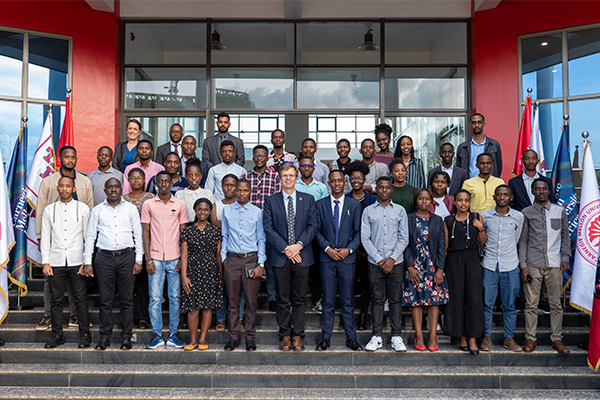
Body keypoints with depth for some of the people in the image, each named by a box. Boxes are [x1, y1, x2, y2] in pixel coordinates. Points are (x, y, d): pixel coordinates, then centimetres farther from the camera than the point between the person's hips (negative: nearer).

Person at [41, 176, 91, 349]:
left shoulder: (83, 208, 3)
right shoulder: (49, 210, 9)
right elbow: (45, 237, 9)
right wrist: (45, 262, 2)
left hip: (77, 262, -2)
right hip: (56, 262, 2)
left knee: (81, 300, 0)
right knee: (56, 300, 7)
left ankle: (85, 335, 10)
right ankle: (57, 335, 19)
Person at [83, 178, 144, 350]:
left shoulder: (130, 208, 8)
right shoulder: (97, 210, 9)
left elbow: (138, 234, 8)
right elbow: (90, 236, 10)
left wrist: (138, 260, 1)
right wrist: (88, 262, 4)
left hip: (127, 256, 0)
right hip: (105, 257, 1)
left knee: (127, 299, 2)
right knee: (105, 299, 3)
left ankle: (126, 336, 11)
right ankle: (105, 336, 14)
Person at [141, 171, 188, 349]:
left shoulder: (180, 205, 5)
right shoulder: (148, 205, 5)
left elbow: (184, 233, 6)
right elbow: (145, 232, 4)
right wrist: (148, 259, -3)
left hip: (175, 258, 0)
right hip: (155, 258, 0)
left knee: (175, 297, 4)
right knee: (155, 298, 2)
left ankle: (173, 334, 13)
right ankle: (157, 335, 11)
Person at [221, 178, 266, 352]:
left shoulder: (257, 212, 3)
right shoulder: (227, 210, 8)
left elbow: (261, 239, 3)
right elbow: (224, 237, 12)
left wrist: (260, 264, -4)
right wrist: (223, 259, 5)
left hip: (251, 260, -1)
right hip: (232, 259, 1)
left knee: (251, 301, 4)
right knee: (232, 300, 7)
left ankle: (250, 337, 16)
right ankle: (233, 337, 18)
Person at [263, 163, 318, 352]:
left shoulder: (308, 199, 8)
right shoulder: (271, 201, 5)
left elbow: (313, 225, 3)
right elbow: (268, 228, -1)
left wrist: (299, 244, -10)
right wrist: (285, 249, -10)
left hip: (302, 256, 1)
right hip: (280, 257, 0)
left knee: (299, 299, 6)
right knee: (282, 300, 6)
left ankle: (298, 335, 16)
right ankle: (285, 335, 17)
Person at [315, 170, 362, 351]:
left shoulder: (354, 205, 6)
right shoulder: (320, 204, 6)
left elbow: (358, 232, 5)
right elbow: (317, 231, 5)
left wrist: (349, 249, -9)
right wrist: (327, 248, -9)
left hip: (347, 257, 0)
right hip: (327, 257, 0)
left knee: (348, 300, 5)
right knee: (328, 300, 5)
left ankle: (351, 338, 16)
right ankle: (326, 337, 15)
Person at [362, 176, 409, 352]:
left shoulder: (400, 210, 7)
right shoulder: (368, 211, 6)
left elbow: (404, 238, 3)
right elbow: (365, 238, 0)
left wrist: (392, 258, -8)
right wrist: (378, 259, -8)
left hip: (396, 262, 0)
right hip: (375, 263, 0)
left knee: (396, 299, 4)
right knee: (377, 300, 4)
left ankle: (396, 336, 12)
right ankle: (377, 337, 11)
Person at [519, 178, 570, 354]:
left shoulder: (560, 211, 9)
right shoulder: (527, 212, 4)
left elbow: (565, 235, 14)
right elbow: (523, 239, 4)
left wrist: (565, 257, 3)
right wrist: (523, 265, -2)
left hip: (554, 264, 1)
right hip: (533, 265, -1)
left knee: (555, 303, 6)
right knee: (531, 303, 2)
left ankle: (557, 339, 17)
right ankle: (530, 338, 13)